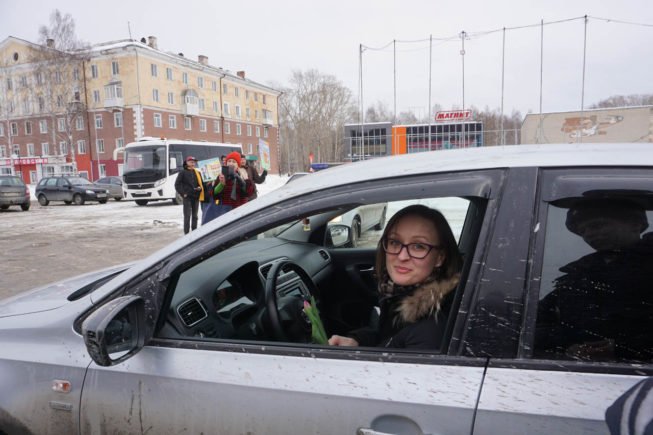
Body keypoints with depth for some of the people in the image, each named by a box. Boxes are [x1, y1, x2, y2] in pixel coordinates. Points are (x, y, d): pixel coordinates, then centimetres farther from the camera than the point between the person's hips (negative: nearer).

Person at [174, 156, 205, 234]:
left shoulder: (197, 173, 12)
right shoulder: (183, 172, 0)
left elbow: (201, 183, 18)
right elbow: (177, 184, -3)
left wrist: (200, 188, -4)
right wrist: (183, 193, -10)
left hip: (196, 197, 5)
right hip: (187, 197, -4)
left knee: (195, 216, 11)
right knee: (187, 216, -6)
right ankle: (186, 233, -3)